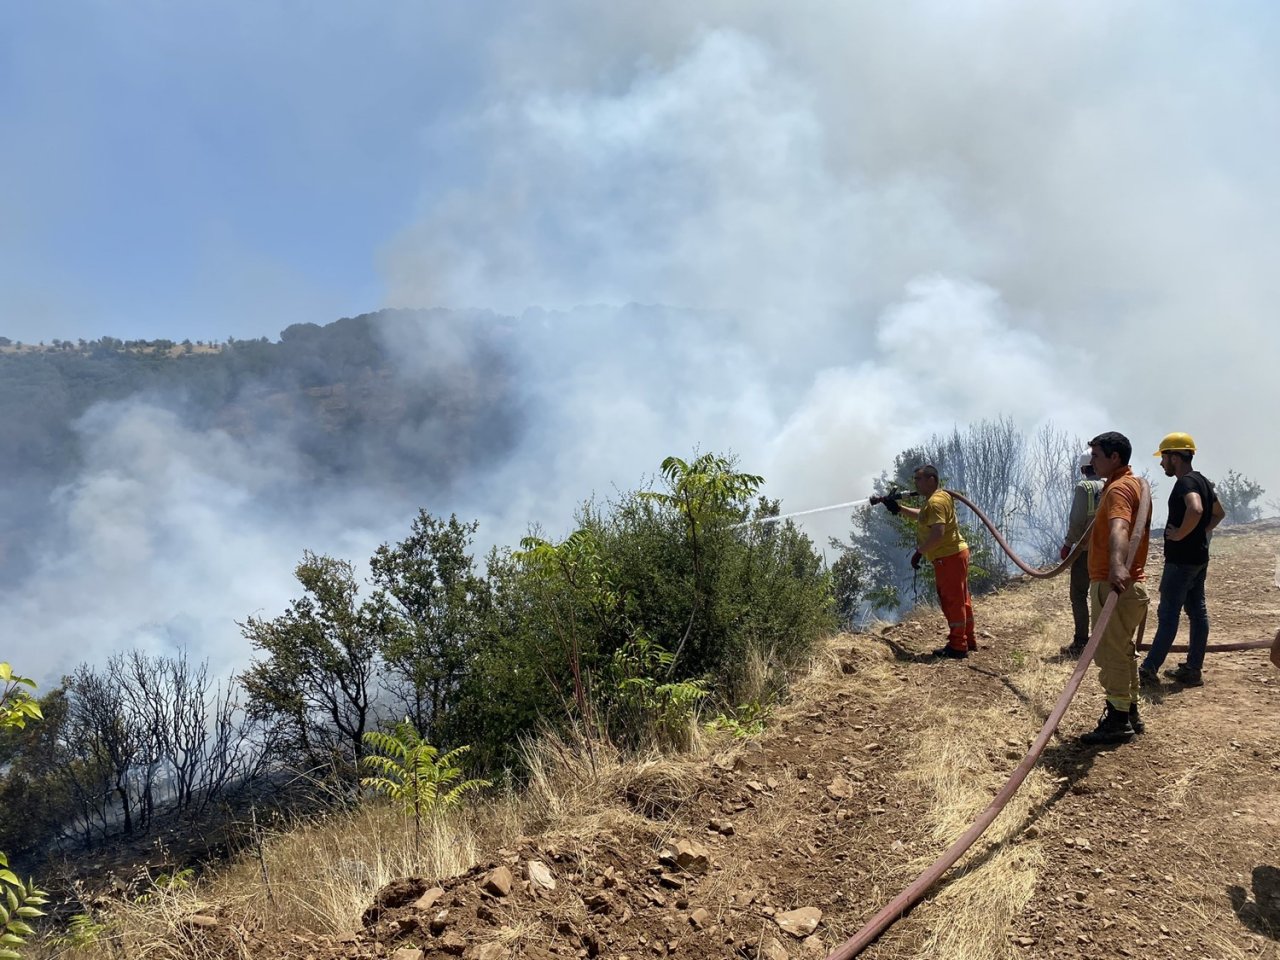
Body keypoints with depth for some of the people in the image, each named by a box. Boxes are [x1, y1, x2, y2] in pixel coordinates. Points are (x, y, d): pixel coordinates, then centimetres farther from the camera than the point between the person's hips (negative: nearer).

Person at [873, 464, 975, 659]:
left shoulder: (936, 502, -19)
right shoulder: (939, 497, 15)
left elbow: (938, 532, -29)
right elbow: (921, 516, 30)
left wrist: (919, 551, -24)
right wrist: (899, 509, 19)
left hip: (949, 557, -11)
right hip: (955, 554, 11)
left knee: (952, 601, -4)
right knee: (961, 599, 17)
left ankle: (958, 647, 2)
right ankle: (968, 640, 26)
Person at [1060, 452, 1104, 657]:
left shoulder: (1084, 487, -10)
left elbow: (1077, 520, -15)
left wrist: (1067, 544, -5)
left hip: (1085, 549, -5)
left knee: (1079, 596, 1)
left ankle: (1081, 643, -1)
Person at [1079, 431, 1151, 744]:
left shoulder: (1119, 488, -18)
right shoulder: (1135, 484, 16)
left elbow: (1119, 529, -39)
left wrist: (1117, 565, -56)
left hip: (1113, 585, -11)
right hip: (1128, 585, 11)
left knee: (1110, 653, -5)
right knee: (1123, 650, 18)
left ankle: (1118, 720, 1)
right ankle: (1130, 713, 27)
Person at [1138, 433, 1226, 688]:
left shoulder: (1186, 483, -18)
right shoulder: (1202, 481, 13)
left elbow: (1195, 509, -38)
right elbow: (1219, 512, 28)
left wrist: (1180, 534, -25)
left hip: (1181, 559, -10)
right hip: (1199, 557, 10)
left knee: (1168, 614, -7)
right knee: (1197, 612, 11)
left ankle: (1149, 670, -4)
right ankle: (1193, 669, 17)